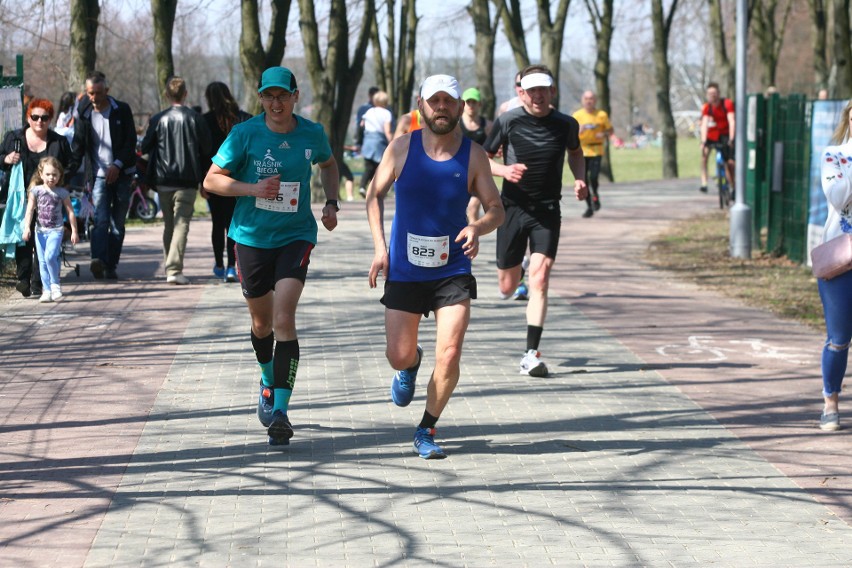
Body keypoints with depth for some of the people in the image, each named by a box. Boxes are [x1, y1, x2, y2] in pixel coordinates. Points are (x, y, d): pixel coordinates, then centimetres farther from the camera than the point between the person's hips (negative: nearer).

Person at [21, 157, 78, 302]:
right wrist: (27, 227, -14)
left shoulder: (62, 192, -1)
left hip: (56, 230, -3)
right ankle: (47, 290, 10)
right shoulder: (36, 190, 1)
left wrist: (74, 231, 2)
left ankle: (55, 285, -3)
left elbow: (70, 212, 3)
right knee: (42, 261, 4)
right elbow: (30, 210, -3)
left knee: (50, 256, -20)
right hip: (40, 230, 3)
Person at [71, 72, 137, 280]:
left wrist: (117, 165, -14)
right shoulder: (84, 114, 5)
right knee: (101, 220, -17)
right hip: (98, 176, 0)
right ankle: (99, 261, -31)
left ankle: (111, 266, 9)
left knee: (118, 223, 4)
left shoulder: (122, 110, 1)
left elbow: (131, 141, -1)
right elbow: (78, 145, 7)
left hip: (121, 175, 1)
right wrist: (69, 169, -6)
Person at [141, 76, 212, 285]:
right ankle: (174, 269, -16)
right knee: (181, 224, -5)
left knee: (168, 224, 16)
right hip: (187, 180, -3)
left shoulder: (158, 119, -1)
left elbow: (144, 148, 2)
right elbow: (207, 148, -1)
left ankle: (169, 266, 21)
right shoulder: (195, 118, -6)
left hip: (163, 180, 3)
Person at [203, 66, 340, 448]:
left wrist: (331, 203, 7)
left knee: (284, 319, -18)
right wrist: (252, 189, -19)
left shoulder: (312, 134, -2)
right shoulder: (245, 134, -8)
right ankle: (269, 382, 46)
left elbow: (328, 163, 21)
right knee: (261, 322, 15)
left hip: (296, 235, -1)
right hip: (252, 237, 1)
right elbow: (211, 180, -5)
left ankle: (280, 411, -20)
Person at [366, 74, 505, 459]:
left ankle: (427, 431, 8)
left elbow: (496, 209, 1)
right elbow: (375, 195, 6)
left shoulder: (473, 156, -5)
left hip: (453, 271, 0)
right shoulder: (402, 148, -5)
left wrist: (478, 228, -22)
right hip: (404, 270, 1)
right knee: (398, 356, 4)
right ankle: (411, 365, 43)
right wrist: (380, 247, -3)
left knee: (449, 356, -11)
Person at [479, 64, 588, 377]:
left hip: (547, 211, 0)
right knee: (507, 287, 8)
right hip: (513, 207, 0)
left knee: (539, 281, -15)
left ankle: (531, 354, -12)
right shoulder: (507, 122, -7)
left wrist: (580, 180, 1)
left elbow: (576, 153, 20)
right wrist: (504, 171, -19)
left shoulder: (566, 125, -1)